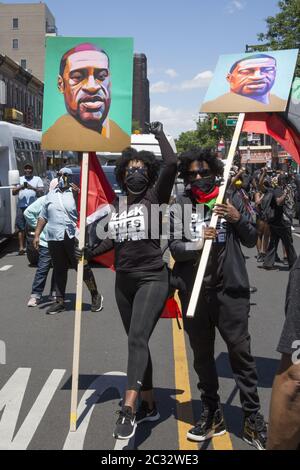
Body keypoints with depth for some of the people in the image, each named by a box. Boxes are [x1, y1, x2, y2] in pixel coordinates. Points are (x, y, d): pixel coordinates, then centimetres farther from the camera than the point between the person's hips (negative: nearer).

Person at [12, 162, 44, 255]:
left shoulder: (37, 179, 14)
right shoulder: (19, 179, 19)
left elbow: (41, 192, 5)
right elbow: (13, 192, 12)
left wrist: (33, 188, -11)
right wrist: (20, 187, -7)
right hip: (21, 206, 2)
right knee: (20, 227, -2)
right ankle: (21, 247, 1)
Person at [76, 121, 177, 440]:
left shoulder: (155, 196, -4)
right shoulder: (118, 204, 12)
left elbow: (171, 165, -19)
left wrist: (159, 134, -7)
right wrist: (90, 252, 10)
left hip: (152, 278, -7)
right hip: (124, 281, 7)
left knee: (137, 338, -21)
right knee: (137, 341, 13)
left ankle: (128, 409, -23)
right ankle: (149, 404, 25)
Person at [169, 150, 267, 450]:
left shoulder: (232, 199, 6)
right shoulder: (180, 206, 5)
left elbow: (251, 241, 7)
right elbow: (174, 247, -3)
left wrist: (237, 218, -11)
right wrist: (198, 244, -22)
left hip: (230, 289, -1)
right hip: (194, 290, 1)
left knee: (240, 351, -1)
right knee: (202, 354, 11)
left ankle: (253, 418, 13)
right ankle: (211, 414, 26)